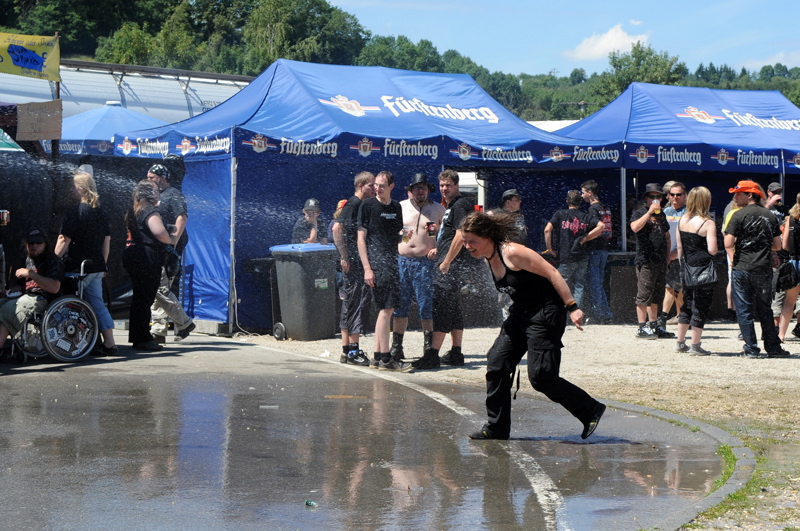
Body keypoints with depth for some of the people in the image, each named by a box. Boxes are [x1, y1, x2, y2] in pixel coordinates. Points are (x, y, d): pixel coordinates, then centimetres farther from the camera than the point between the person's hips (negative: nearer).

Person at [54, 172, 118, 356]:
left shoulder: (75, 211, -12)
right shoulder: (101, 212, 9)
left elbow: (64, 240, -14)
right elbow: (107, 241, 14)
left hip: (78, 268, -7)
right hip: (97, 267, 7)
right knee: (97, 304, 10)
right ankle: (109, 344, 6)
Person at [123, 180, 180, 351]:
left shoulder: (133, 212, 15)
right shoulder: (151, 212, -13)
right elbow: (160, 233, -28)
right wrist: (171, 239, -8)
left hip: (133, 255, 9)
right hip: (148, 258, -9)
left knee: (139, 298, 15)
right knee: (145, 299, -5)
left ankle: (137, 337, 21)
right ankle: (143, 339, -3)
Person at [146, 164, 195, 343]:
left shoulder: (173, 195, -5)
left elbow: (182, 218, -18)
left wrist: (173, 242, -25)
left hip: (167, 250, -9)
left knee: (160, 289, -14)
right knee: (156, 290, 7)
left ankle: (184, 323, -4)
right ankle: (158, 332, 9)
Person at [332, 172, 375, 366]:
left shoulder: (363, 205, 18)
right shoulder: (353, 204, -11)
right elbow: (337, 228, -23)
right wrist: (344, 257, -23)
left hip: (361, 263, 10)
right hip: (353, 263, -10)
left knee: (351, 305, 11)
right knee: (356, 302, -10)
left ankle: (347, 350, 15)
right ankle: (353, 350, -9)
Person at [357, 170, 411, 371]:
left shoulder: (396, 207, 15)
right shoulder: (368, 205, -2)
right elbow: (361, 238, -6)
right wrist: (367, 268, -13)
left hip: (392, 261, 7)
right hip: (376, 262, -7)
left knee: (387, 309, 8)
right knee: (386, 309, -11)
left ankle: (377, 357, 13)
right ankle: (385, 358, -9)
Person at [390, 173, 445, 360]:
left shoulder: (438, 209, 8)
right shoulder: (400, 207, 11)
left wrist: (438, 249, -9)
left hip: (425, 261, -2)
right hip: (401, 260, 2)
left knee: (427, 306, -5)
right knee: (399, 305, 1)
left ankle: (429, 346, 4)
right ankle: (396, 347, 8)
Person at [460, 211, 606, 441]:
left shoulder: (512, 253, -21)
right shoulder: (489, 258, 5)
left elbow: (551, 273, -21)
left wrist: (572, 307, -24)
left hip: (545, 314, -9)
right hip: (521, 314, 9)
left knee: (540, 376, -11)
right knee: (496, 365, 2)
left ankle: (591, 410, 6)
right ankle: (497, 427, 12)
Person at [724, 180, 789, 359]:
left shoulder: (739, 215, -8)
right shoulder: (770, 216, 5)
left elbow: (728, 243, -13)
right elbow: (777, 245, 7)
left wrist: (733, 258, 5)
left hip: (742, 269, -4)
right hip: (764, 269, 4)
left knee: (744, 310, 3)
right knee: (764, 309, 13)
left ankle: (751, 349, 1)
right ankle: (773, 348, 14)